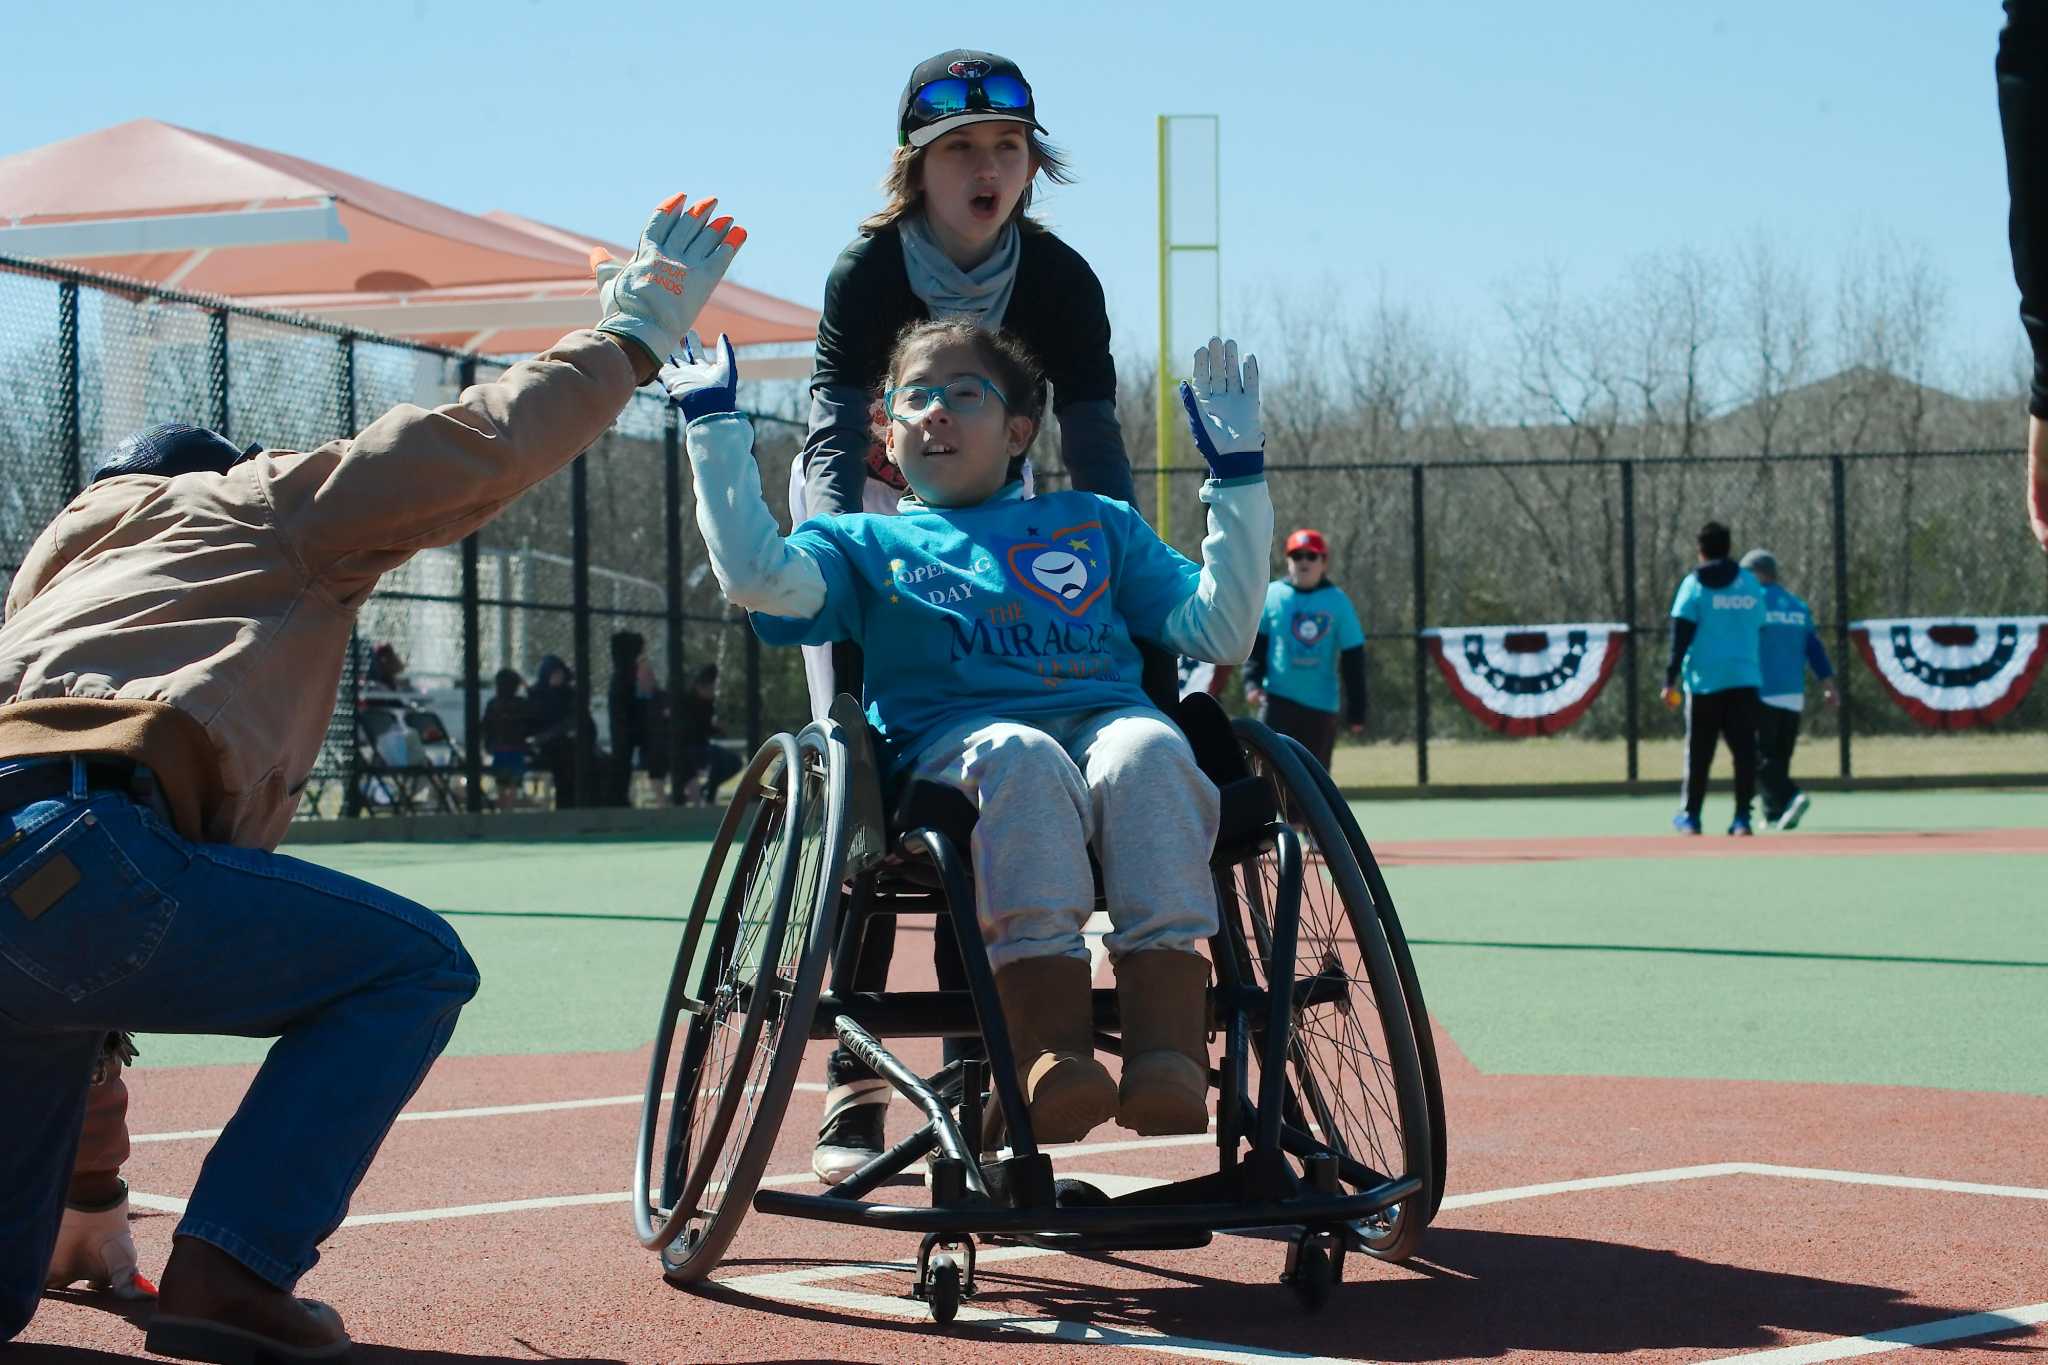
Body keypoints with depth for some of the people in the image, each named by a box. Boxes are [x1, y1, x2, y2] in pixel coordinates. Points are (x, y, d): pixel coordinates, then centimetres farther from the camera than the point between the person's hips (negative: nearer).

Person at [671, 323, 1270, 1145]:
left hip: (1104, 719, 2)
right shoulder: (868, 543, 28)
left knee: (1148, 752, -36)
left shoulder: (1096, 524, 32)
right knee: (1022, 758, -39)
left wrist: (1237, 475, 22)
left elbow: (1220, 633, 24)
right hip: (957, 741, -1)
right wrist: (713, 422, 10)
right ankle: (1051, 1056, -49)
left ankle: (1169, 1056, -48)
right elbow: (757, 575, 6)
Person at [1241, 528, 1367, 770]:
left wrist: (1356, 711, 0)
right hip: (1278, 698, -1)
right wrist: (1253, 681, -8)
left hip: (1321, 705, 1)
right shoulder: (1272, 595, 1)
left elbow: (1353, 657, 2)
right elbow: (1255, 643, 7)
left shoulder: (1338, 601, 1)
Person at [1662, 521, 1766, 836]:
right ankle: (1742, 818, -3)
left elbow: (1680, 636, -8)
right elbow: (1759, 629, 14)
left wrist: (1670, 680, -8)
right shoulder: (1750, 584, 9)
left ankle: (1690, 816, 13)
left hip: (1705, 680, -2)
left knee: (1698, 752, 7)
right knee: (1744, 749, 2)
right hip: (1745, 678, 2)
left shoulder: (1694, 584, -3)